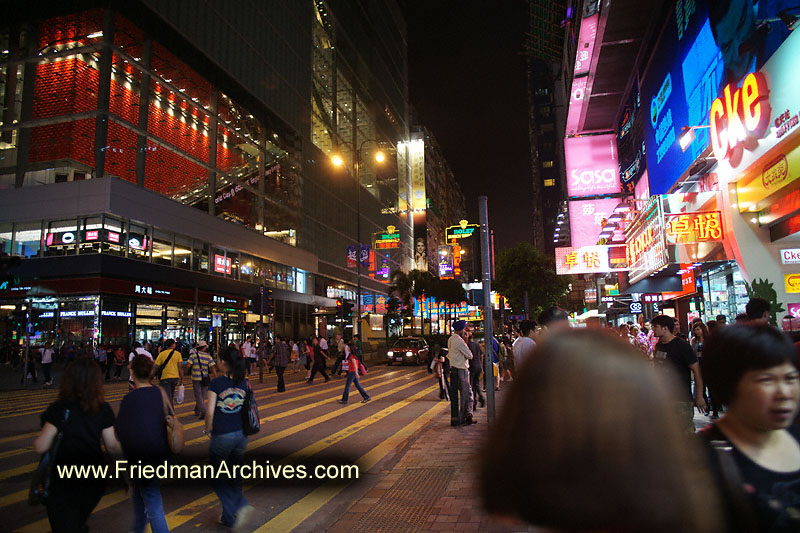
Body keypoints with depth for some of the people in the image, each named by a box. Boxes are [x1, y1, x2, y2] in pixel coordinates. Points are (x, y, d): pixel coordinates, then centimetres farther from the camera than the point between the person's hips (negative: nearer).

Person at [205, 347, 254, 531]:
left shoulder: (216, 383, -13)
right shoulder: (244, 383, 0)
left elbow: (210, 411, -14)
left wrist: (208, 429, 2)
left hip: (221, 437, -5)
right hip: (241, 435, 5)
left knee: (218, 478, 12)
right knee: (234, 477, 18)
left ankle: (240, 507, -2)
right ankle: (229, 517, 24)